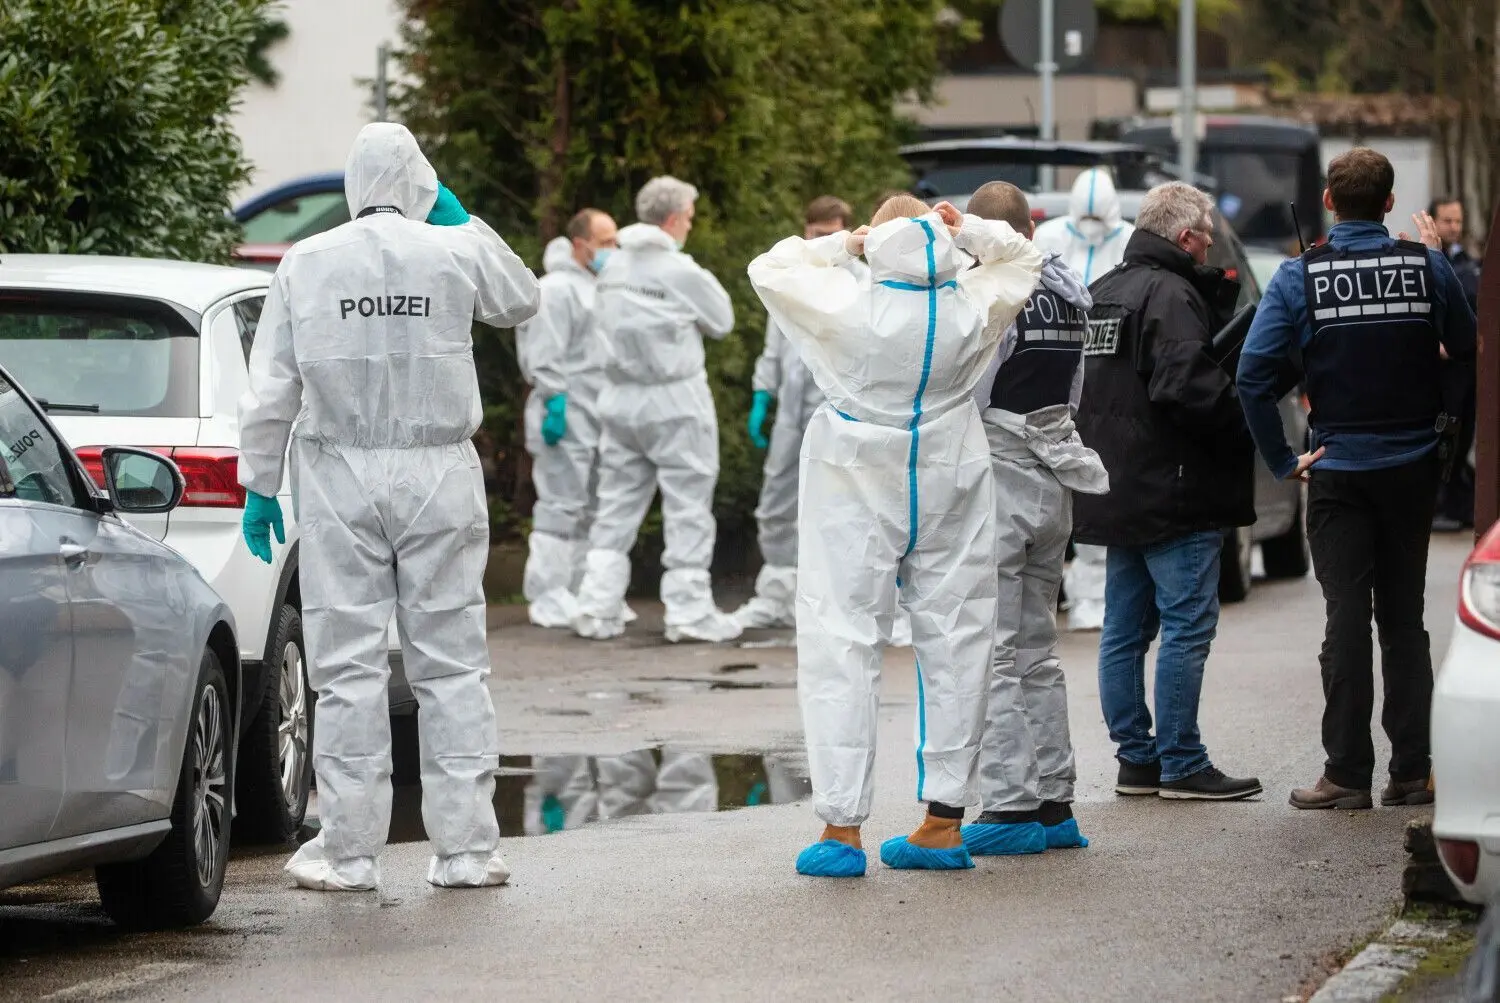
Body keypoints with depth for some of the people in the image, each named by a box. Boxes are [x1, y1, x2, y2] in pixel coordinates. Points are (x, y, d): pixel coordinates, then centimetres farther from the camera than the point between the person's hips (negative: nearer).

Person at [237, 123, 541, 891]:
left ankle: (349, 849, 3)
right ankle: (465, 847, 5)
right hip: (438, 474, 1)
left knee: (348, 665, 2)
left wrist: (259, 484, 7)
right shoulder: (456, 253, -2)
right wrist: (462, 221, 22)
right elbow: (521, 302, 19)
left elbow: (271, 389, -1)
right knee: (450, 661, 5)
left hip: (340, 480, -1)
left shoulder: (306, 264, -2)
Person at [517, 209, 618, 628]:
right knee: (561, 507, -9)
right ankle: (547, 597, -8)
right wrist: (553, 403, -22)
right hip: (566, 419, -9)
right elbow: (546, 356, -16)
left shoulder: (597, 288, 20)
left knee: (588, 510, 11)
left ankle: (580, 592, 16)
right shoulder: (558, 290, -10)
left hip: (597, 418, 9)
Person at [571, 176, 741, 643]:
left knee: (617, 505, 10)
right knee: (688, 505, 2)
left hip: (621, 399, 6)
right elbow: (722, 320, -2)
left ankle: (597, 609, 7)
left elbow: (602, 319, 10)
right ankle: (690, 611, 2)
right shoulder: (680, 271, -13)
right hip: (674, 401, -6)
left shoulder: (613, 267, 5)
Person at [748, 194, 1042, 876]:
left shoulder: (849, 308, -15)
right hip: (948, 493, 3)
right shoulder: (970, 309, -7)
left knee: (842, 645, 0)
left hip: (859, 499, -3)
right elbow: (1022, 261, 15)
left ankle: (842, 827, -5)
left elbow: (768, 269, 1)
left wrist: (841, 246, 5)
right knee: (952, 646, 10)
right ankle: (944, 821, 11)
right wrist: (967, 230, 5)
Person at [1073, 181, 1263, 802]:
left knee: (1125, 628, 11)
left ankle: (1135, 758, 15)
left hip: (1115, 491, 9)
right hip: (1172, 490, -9)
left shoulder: (1101, 292, 14)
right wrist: (1246, 412, -14)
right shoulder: (1170, 295, -15)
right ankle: (1181, 765, -5)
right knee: (1188, 625, -5)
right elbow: (1183, 385, -25)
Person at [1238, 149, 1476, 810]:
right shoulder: (1428, 267, -4)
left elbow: (1254, 374, -13)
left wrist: (1281, 459, -4)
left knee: (1347, 619, 2)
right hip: (1413, 467, 2)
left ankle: (1347, 774, 0)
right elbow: (1467, 354, 5)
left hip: (1338, 470, -2)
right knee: (1404, 618, 11)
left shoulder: (1300, 276, -7)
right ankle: (1411, 770, 10)